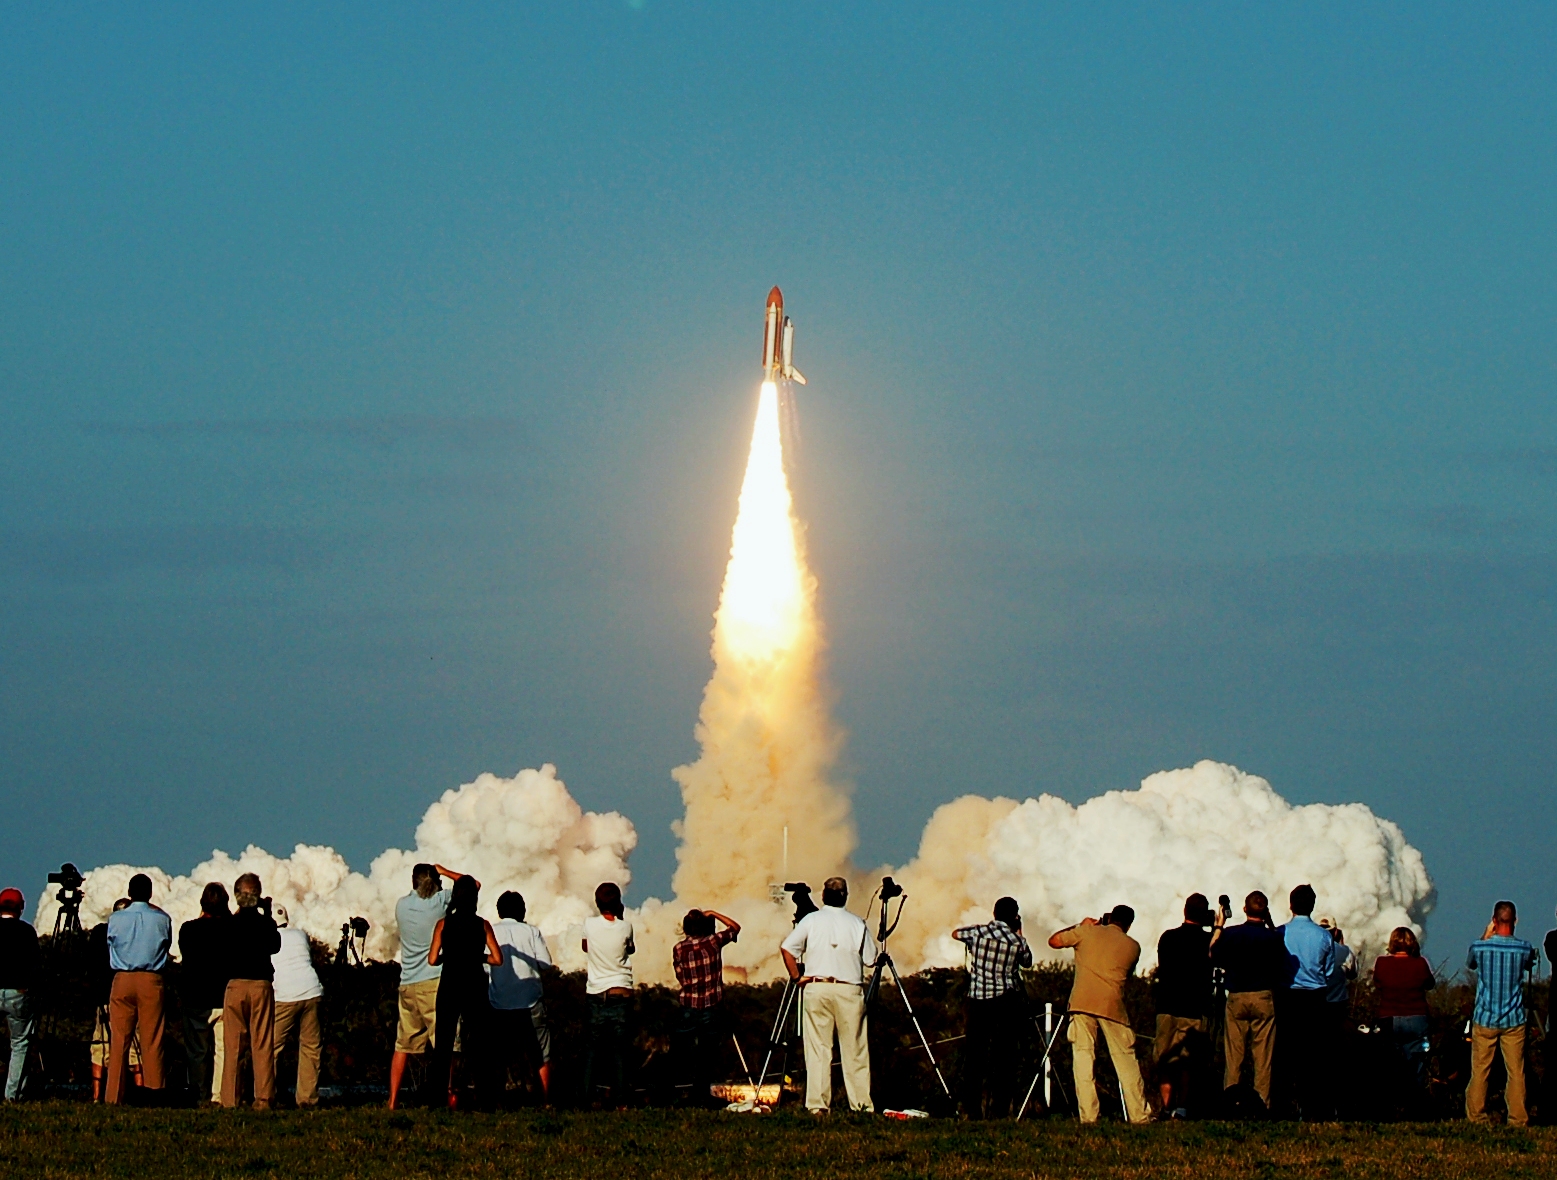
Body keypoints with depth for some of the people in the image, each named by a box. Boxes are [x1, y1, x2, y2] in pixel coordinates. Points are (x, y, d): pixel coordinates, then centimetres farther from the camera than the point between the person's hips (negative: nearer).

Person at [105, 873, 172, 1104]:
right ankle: (154, 1091, -1)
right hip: (152, 981, 0)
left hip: (122, 980, 0)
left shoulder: (116, 919, 0)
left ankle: (114, 1096, 1)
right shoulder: (162, 920, -1)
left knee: (119, 1040, 2)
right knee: (152, 1040, 2)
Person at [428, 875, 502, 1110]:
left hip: (449, 986, 0)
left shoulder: (444, 924, -2)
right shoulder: (482, 925, -2)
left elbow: (433, 959, -5)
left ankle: (440, 1094, 1)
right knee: (479, 1043, 5)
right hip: (475, 987, 0)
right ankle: (484, 1095, 0)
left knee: (443, 1042, 6)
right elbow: (497, 959, -5)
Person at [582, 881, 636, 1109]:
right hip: (621, 994, -1)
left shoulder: (589, 925, -4)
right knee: (619, 1050, 2)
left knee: (594, 1048, 8)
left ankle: (589, 1097, 3)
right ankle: (621, 1101, -1)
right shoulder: (625, 928, -6)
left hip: (596, 994, 1)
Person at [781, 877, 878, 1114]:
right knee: (854, 1050, 5)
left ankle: (817, 1104, -2)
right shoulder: (857, 924, 2)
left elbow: (787, 948, -6)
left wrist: (797, 977, 3)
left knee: (818, 1049, 2)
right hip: (849, 989, 0)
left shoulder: (811, 920, 1)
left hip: (816, 988, 0)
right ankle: (861, 1104, 6)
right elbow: (871, 959, 3)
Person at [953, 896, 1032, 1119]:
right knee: (1004, 1057, 2)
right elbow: (1027, 961, 17)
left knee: (974, 1056, 4)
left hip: (979, 1000, 1)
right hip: (1008, 1001, -1)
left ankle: (972, 1109, 0)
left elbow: (956, 933, 21)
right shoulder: (1017, 941, -3)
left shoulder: (977, 932, -1)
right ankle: (999, 1109, -2)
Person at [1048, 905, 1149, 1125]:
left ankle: (1088, 1116, -9)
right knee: (1126, 1061, 7)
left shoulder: (1088, 932, 9)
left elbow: (1054, 941, 16)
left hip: (1082, 1003, 0)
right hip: (1112, 1006, 0)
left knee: (1083, 1057, 0)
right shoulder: (1133, 947, 12)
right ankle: (1139, 1116, 6)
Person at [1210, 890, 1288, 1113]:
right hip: (1264, 998, -1)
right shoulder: (1273, 938, -8)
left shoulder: (1229, 934, -5)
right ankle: (1262, 1105, -1)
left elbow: (1214, 958, 7)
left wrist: (1218, 928, 16)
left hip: (1236, 998, 1)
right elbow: (1282, 971, 2)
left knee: (1234, 1057, 6)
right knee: (1263, 1058, 1)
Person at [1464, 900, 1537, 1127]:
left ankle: (1476, 1117, 10)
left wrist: (1486, 937, 14)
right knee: (1516, 1072, 4)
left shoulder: (1479, 947, -8)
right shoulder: (1524, 948, -7)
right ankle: (1518, 1120, 4)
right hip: (1514, 1020, 0)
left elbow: (1470, 964, 14)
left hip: (1484, 1019, 0)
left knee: (1480, 1071, 7)